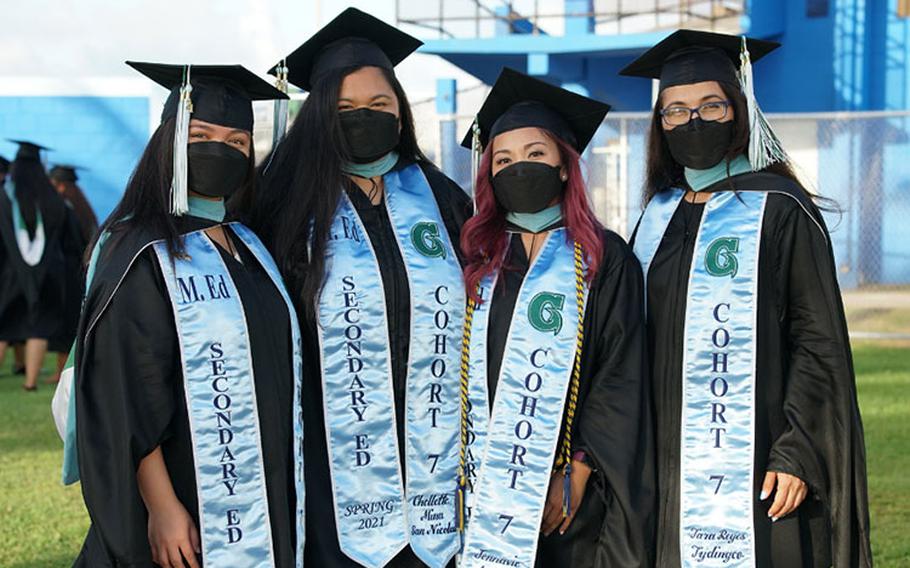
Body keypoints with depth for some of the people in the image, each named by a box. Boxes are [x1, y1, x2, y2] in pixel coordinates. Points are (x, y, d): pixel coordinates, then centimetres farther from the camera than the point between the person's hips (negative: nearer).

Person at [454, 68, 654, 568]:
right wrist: (460, 468, 3)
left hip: (566, 490, -3)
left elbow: (621, 377, -6)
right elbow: (457, 371, 11)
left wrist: (578, 471, -13)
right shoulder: (477, 258, 10)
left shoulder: (603, 258, 0)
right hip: (484, 486, 3)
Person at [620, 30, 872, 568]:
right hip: (675, 467, 5)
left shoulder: (779, 207, -6)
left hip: (756, 460, -5)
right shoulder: (660, 215, 11)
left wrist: (798, 455, -15)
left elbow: (819, 341, -9)